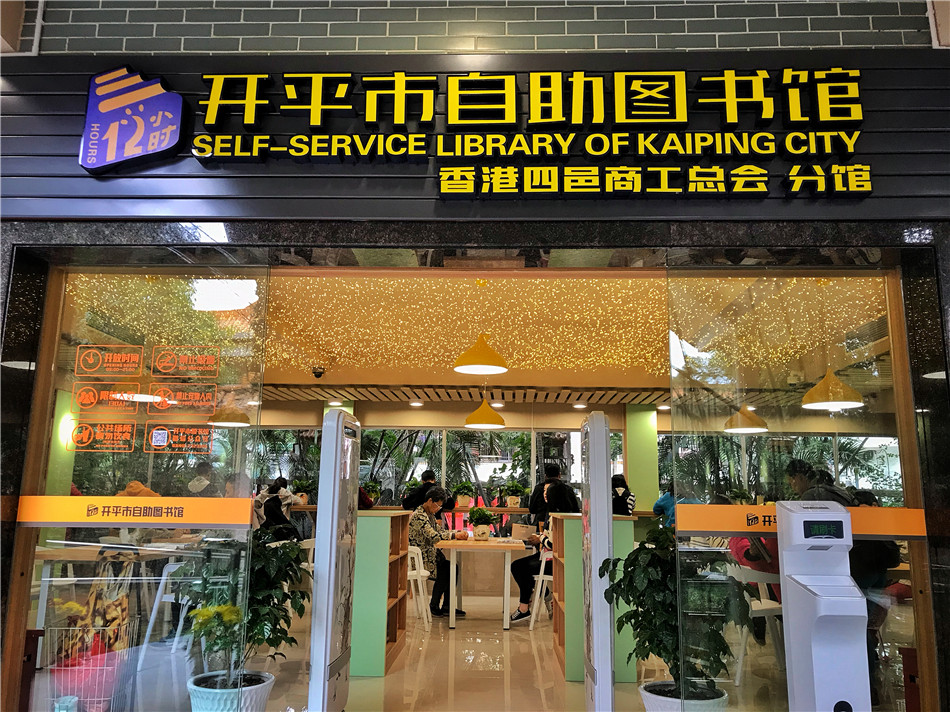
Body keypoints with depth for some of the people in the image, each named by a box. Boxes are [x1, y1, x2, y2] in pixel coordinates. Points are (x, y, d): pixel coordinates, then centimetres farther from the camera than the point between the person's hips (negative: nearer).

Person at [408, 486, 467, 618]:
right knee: (445, 569, -17)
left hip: (429, 553, 9)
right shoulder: (419, 515, -19)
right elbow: (433, 536, -27)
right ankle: (434, 605, 1)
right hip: (419, 557, -9)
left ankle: (446, 606, 1)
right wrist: (454, 535, -24)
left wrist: (458, 532, -3)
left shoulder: (430, 514, 13)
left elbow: (440, 530, 13)